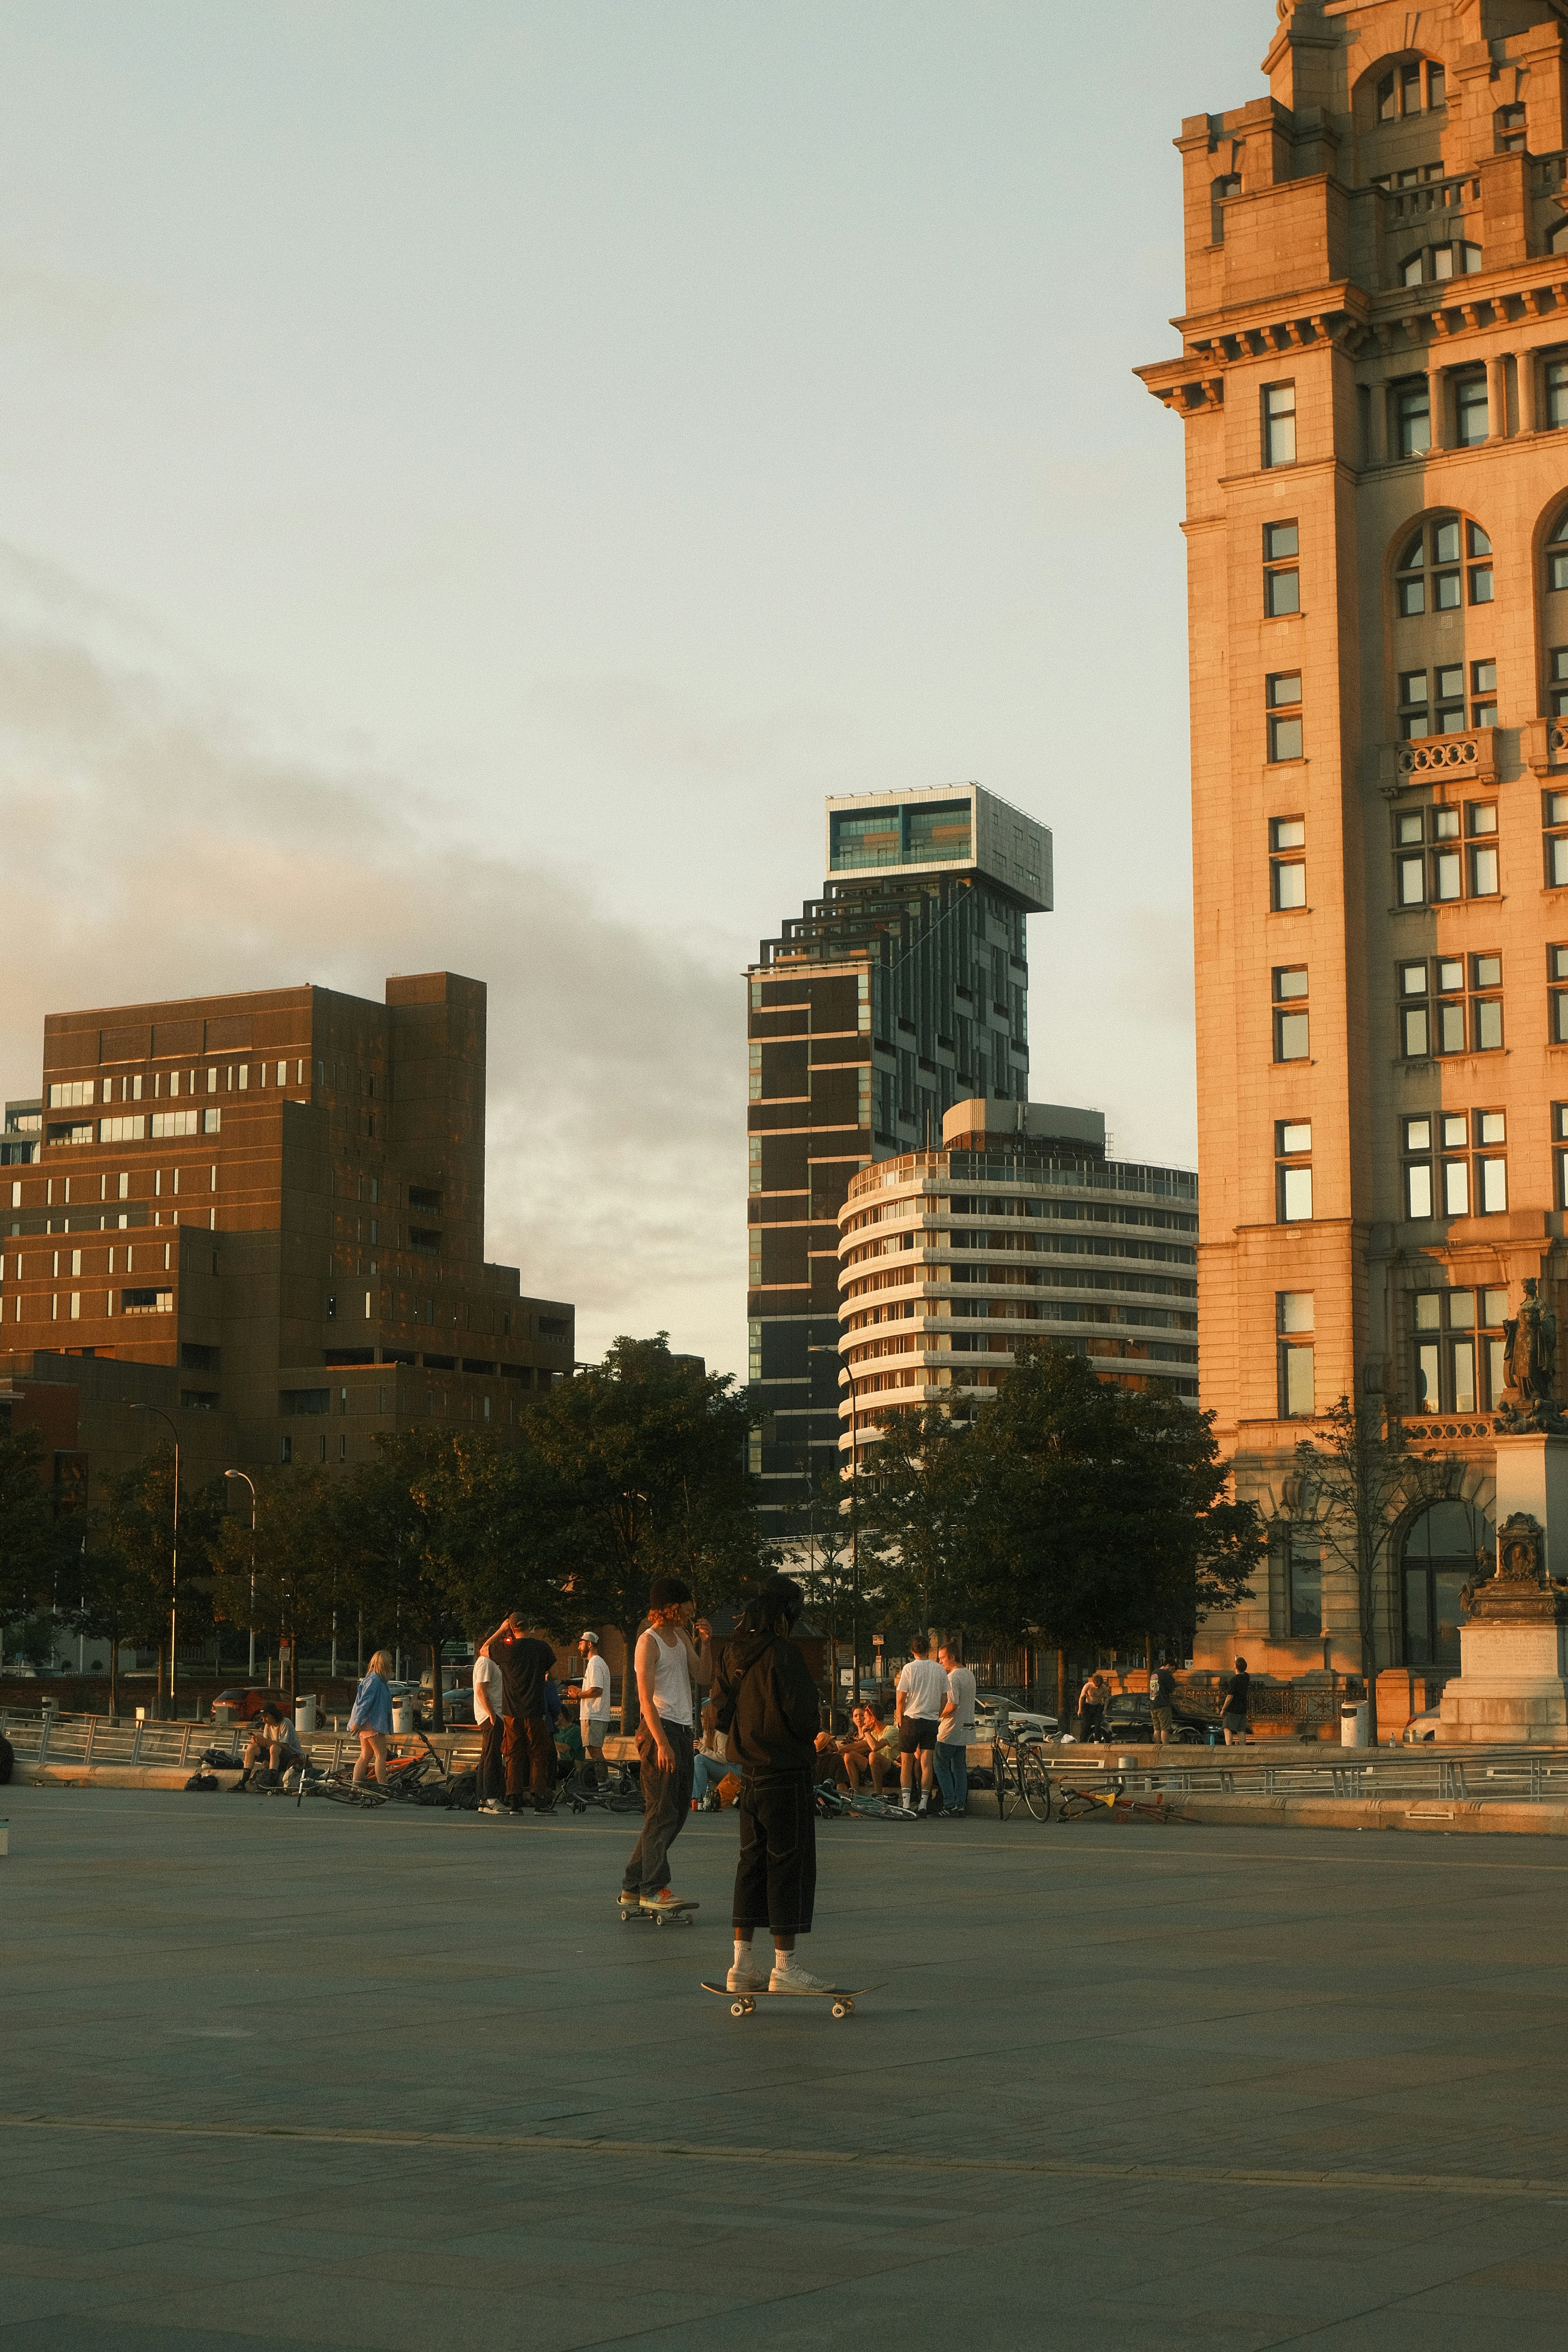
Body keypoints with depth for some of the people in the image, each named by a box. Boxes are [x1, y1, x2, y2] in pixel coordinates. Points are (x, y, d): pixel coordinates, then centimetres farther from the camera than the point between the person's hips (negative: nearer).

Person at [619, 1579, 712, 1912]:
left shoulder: (682, 1637, 17)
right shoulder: (648, 1642, -9)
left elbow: (703, 1679, 16)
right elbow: (646, 1698, -15)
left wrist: (705, 1644, 1)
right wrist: (662, 1743, -22)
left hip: (682, 1730, 9)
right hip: (660, 1728, -9)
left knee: (678, 1810, 10)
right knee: (662, 1811, -9)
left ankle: (633, 1885, 16)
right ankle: (653, 1888, -7)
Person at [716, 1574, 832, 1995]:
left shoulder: (733, 1653, 7)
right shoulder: (781, 1653, -17)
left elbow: (723, 1717, 12)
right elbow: (803, 1717, -19)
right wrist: (816, 1708, 2)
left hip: (749, 1776, 8)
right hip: (786, 1775, -8)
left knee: (752, 1862, 12)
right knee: (789, 1863, -1)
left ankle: (742, 1964, 14)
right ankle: (784, 1967, 1)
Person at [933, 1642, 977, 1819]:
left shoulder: (953, 1677, -17)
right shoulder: (969, 1675, 14)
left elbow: (952, 1705, -24)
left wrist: (939, 1716, -8)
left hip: (951, 1731, -9)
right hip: (966, 1727, 9)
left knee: (941, 1765, -2)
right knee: (960, 1767, 11)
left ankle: (950, 1803, -7)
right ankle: (961, 1804, 9)